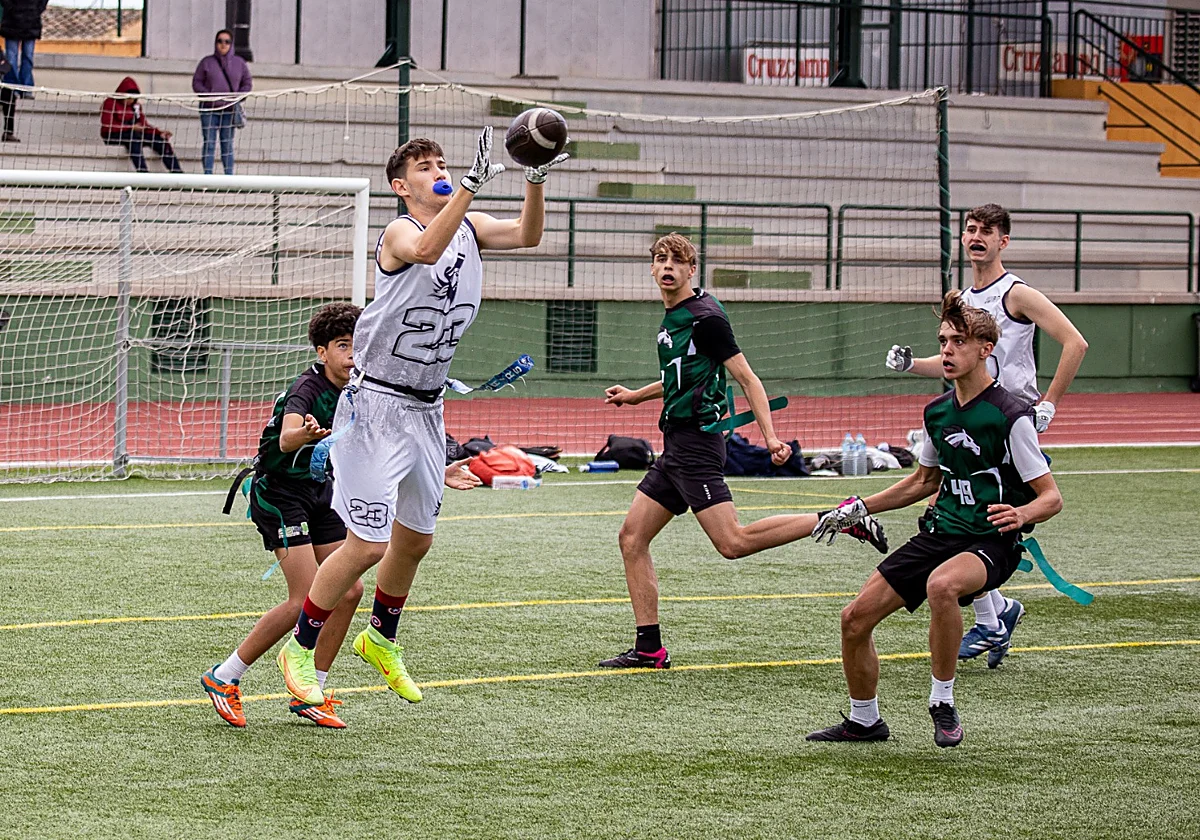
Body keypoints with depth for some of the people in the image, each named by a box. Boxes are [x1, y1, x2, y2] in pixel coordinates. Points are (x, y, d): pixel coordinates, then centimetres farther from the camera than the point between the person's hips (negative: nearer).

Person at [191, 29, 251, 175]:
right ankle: (207, 176, -3)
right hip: (209, 109, -1)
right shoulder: (207, 62, 4)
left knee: (227, 144, 5)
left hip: (229, 110, 1)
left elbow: (247, 83, 12)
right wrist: (207, 96, -11)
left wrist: (237, 98, -4)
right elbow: (197, 82, 4)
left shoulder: (239, 63, 9)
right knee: (209, 143, -4)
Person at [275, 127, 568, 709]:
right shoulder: (400, 232, -16)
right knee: (367, 543, -11)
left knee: (415, 539, 19)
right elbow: (425, 250, -38)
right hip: (377, 404, -8)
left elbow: (527, 235, -1)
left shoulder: (467, 228, 7)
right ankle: (300, 649, 5)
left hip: (426, 409, 8)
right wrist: (471, 185, -48)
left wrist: (535, 182, -17)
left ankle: (381, 639, 42)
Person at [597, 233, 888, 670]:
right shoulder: (671, 317, 16)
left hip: (696, 443, -9)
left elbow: (747, 379, -13)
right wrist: (633, 396, 40)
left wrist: (770, 437, -22)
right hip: (675, 446, 9)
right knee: (632, 538, 6)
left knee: (733, 542, -19)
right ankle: (649, 649, 8)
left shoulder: (705, 316, -11)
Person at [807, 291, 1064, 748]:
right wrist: (860, 508, 21)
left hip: (991, 542, -7)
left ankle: (943, 701, -20)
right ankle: (864, 720, 22)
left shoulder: (1010, 416, -13)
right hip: (939, 533, 7)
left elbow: (1051, 497, -12)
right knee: (856, 617, -1)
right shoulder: (937, 411, 8)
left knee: (942, 585, -40)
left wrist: (1021, 514, -34)